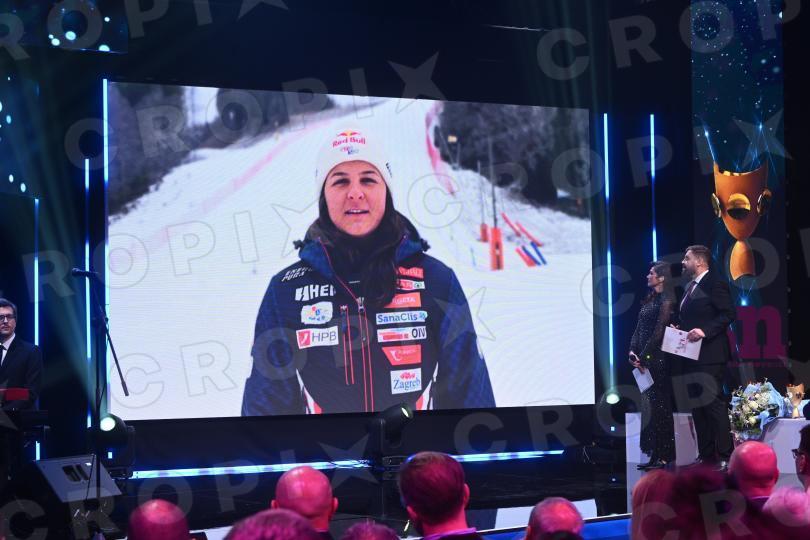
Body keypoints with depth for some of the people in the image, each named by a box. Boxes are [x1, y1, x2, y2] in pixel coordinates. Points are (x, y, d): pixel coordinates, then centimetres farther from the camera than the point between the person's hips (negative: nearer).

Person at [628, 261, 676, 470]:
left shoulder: (666, 302, -10)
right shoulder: (649, 300, 15)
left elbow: (658, 332, -15)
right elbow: (639, 329, 14)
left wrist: (644, 356, -15)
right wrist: (633, 350, 2)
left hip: (657, 359, -9)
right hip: (645, 359, 9)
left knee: (658, 405, -6)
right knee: (649, 406, 10)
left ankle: (664, 455, -1)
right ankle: (655, 454, 14)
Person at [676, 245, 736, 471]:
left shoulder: (715, 283, -8)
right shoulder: (690, 287, 20)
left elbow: (729, 314, -16)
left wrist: (705, 331, -22)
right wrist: (679, 330, 7)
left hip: (709, 356, -9)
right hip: (692, 356, 9)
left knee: (713, 403, -11)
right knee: (697, 405, 10)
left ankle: (725, 456, -8)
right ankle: (705, 455, 15)